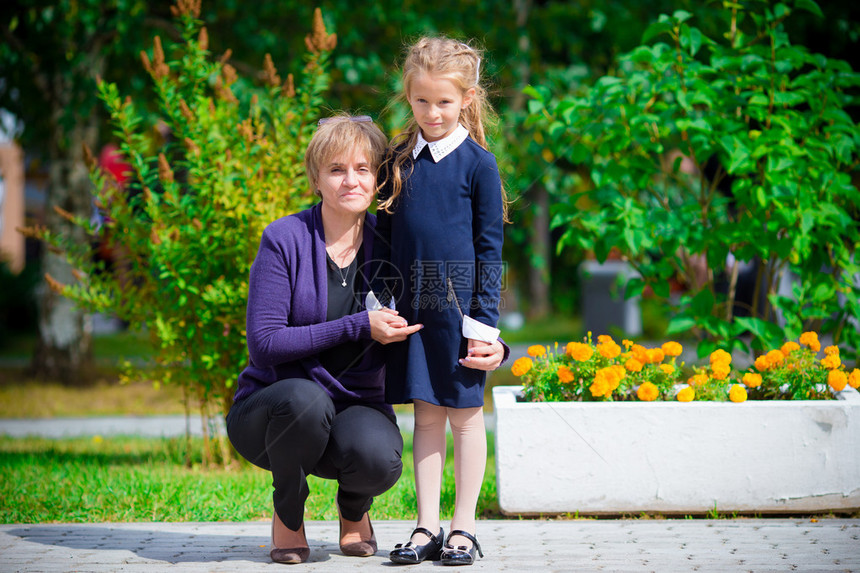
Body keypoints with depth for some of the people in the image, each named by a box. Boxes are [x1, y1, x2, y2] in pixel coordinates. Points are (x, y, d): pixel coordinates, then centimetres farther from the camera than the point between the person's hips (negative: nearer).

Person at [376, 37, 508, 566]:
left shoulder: (478, 163, -4)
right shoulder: (400, 159, 9)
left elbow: (490, 247, -3)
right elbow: (385, 233, 15)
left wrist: (485, 319, -7)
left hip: (458, 302, -4)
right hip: (411, 302, 4)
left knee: (465, 413, 3)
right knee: (425, 414, 8)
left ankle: (464, 528, 11)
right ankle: (427, 528, 13)